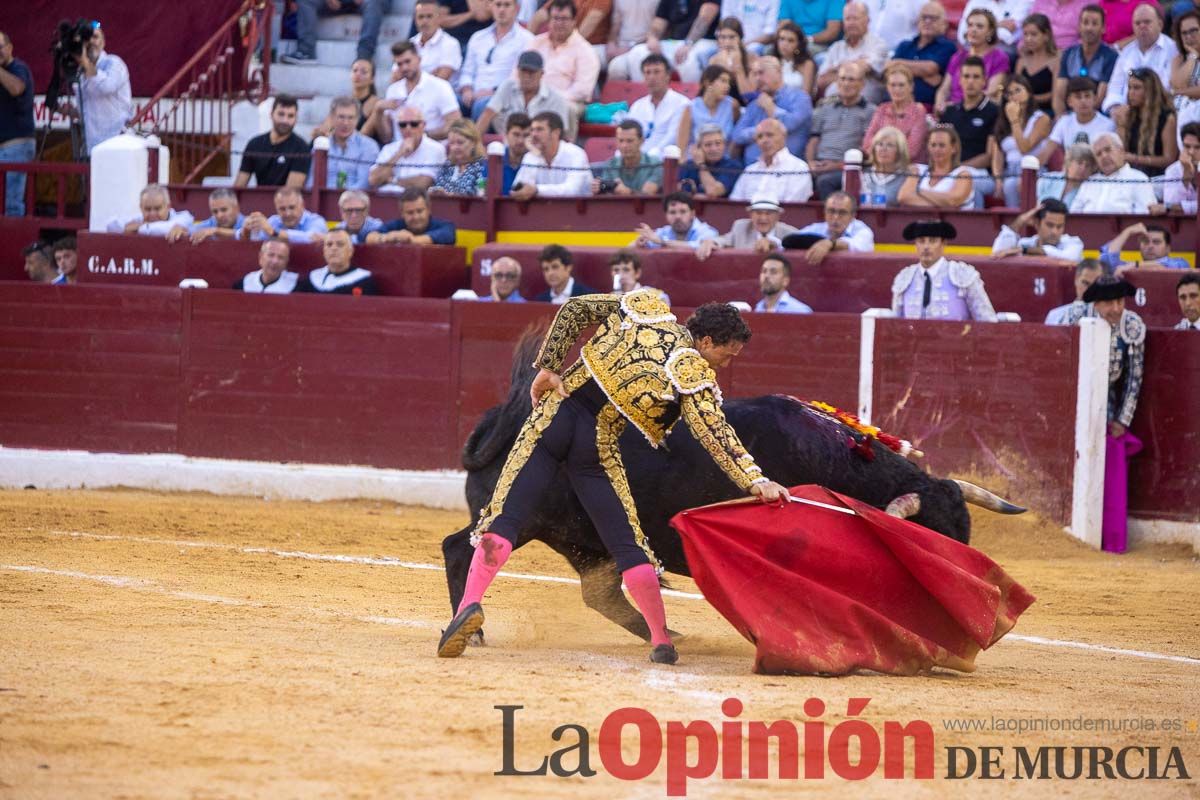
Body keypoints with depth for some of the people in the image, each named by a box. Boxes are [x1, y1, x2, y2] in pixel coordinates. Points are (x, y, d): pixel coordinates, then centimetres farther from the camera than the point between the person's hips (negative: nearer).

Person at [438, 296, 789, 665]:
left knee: (503, 519, -4)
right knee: (627, 543, 8)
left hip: (555, 415, 3)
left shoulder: (646, 304, 9)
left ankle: (470, 603, -24)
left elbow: (575, 309, 11)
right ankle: (661, 640, 8)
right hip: (597, 442, -3)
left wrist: (548, 367, 9)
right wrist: (755, 480, -17)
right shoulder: (695, 374, -5)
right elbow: (715, 433, -14)